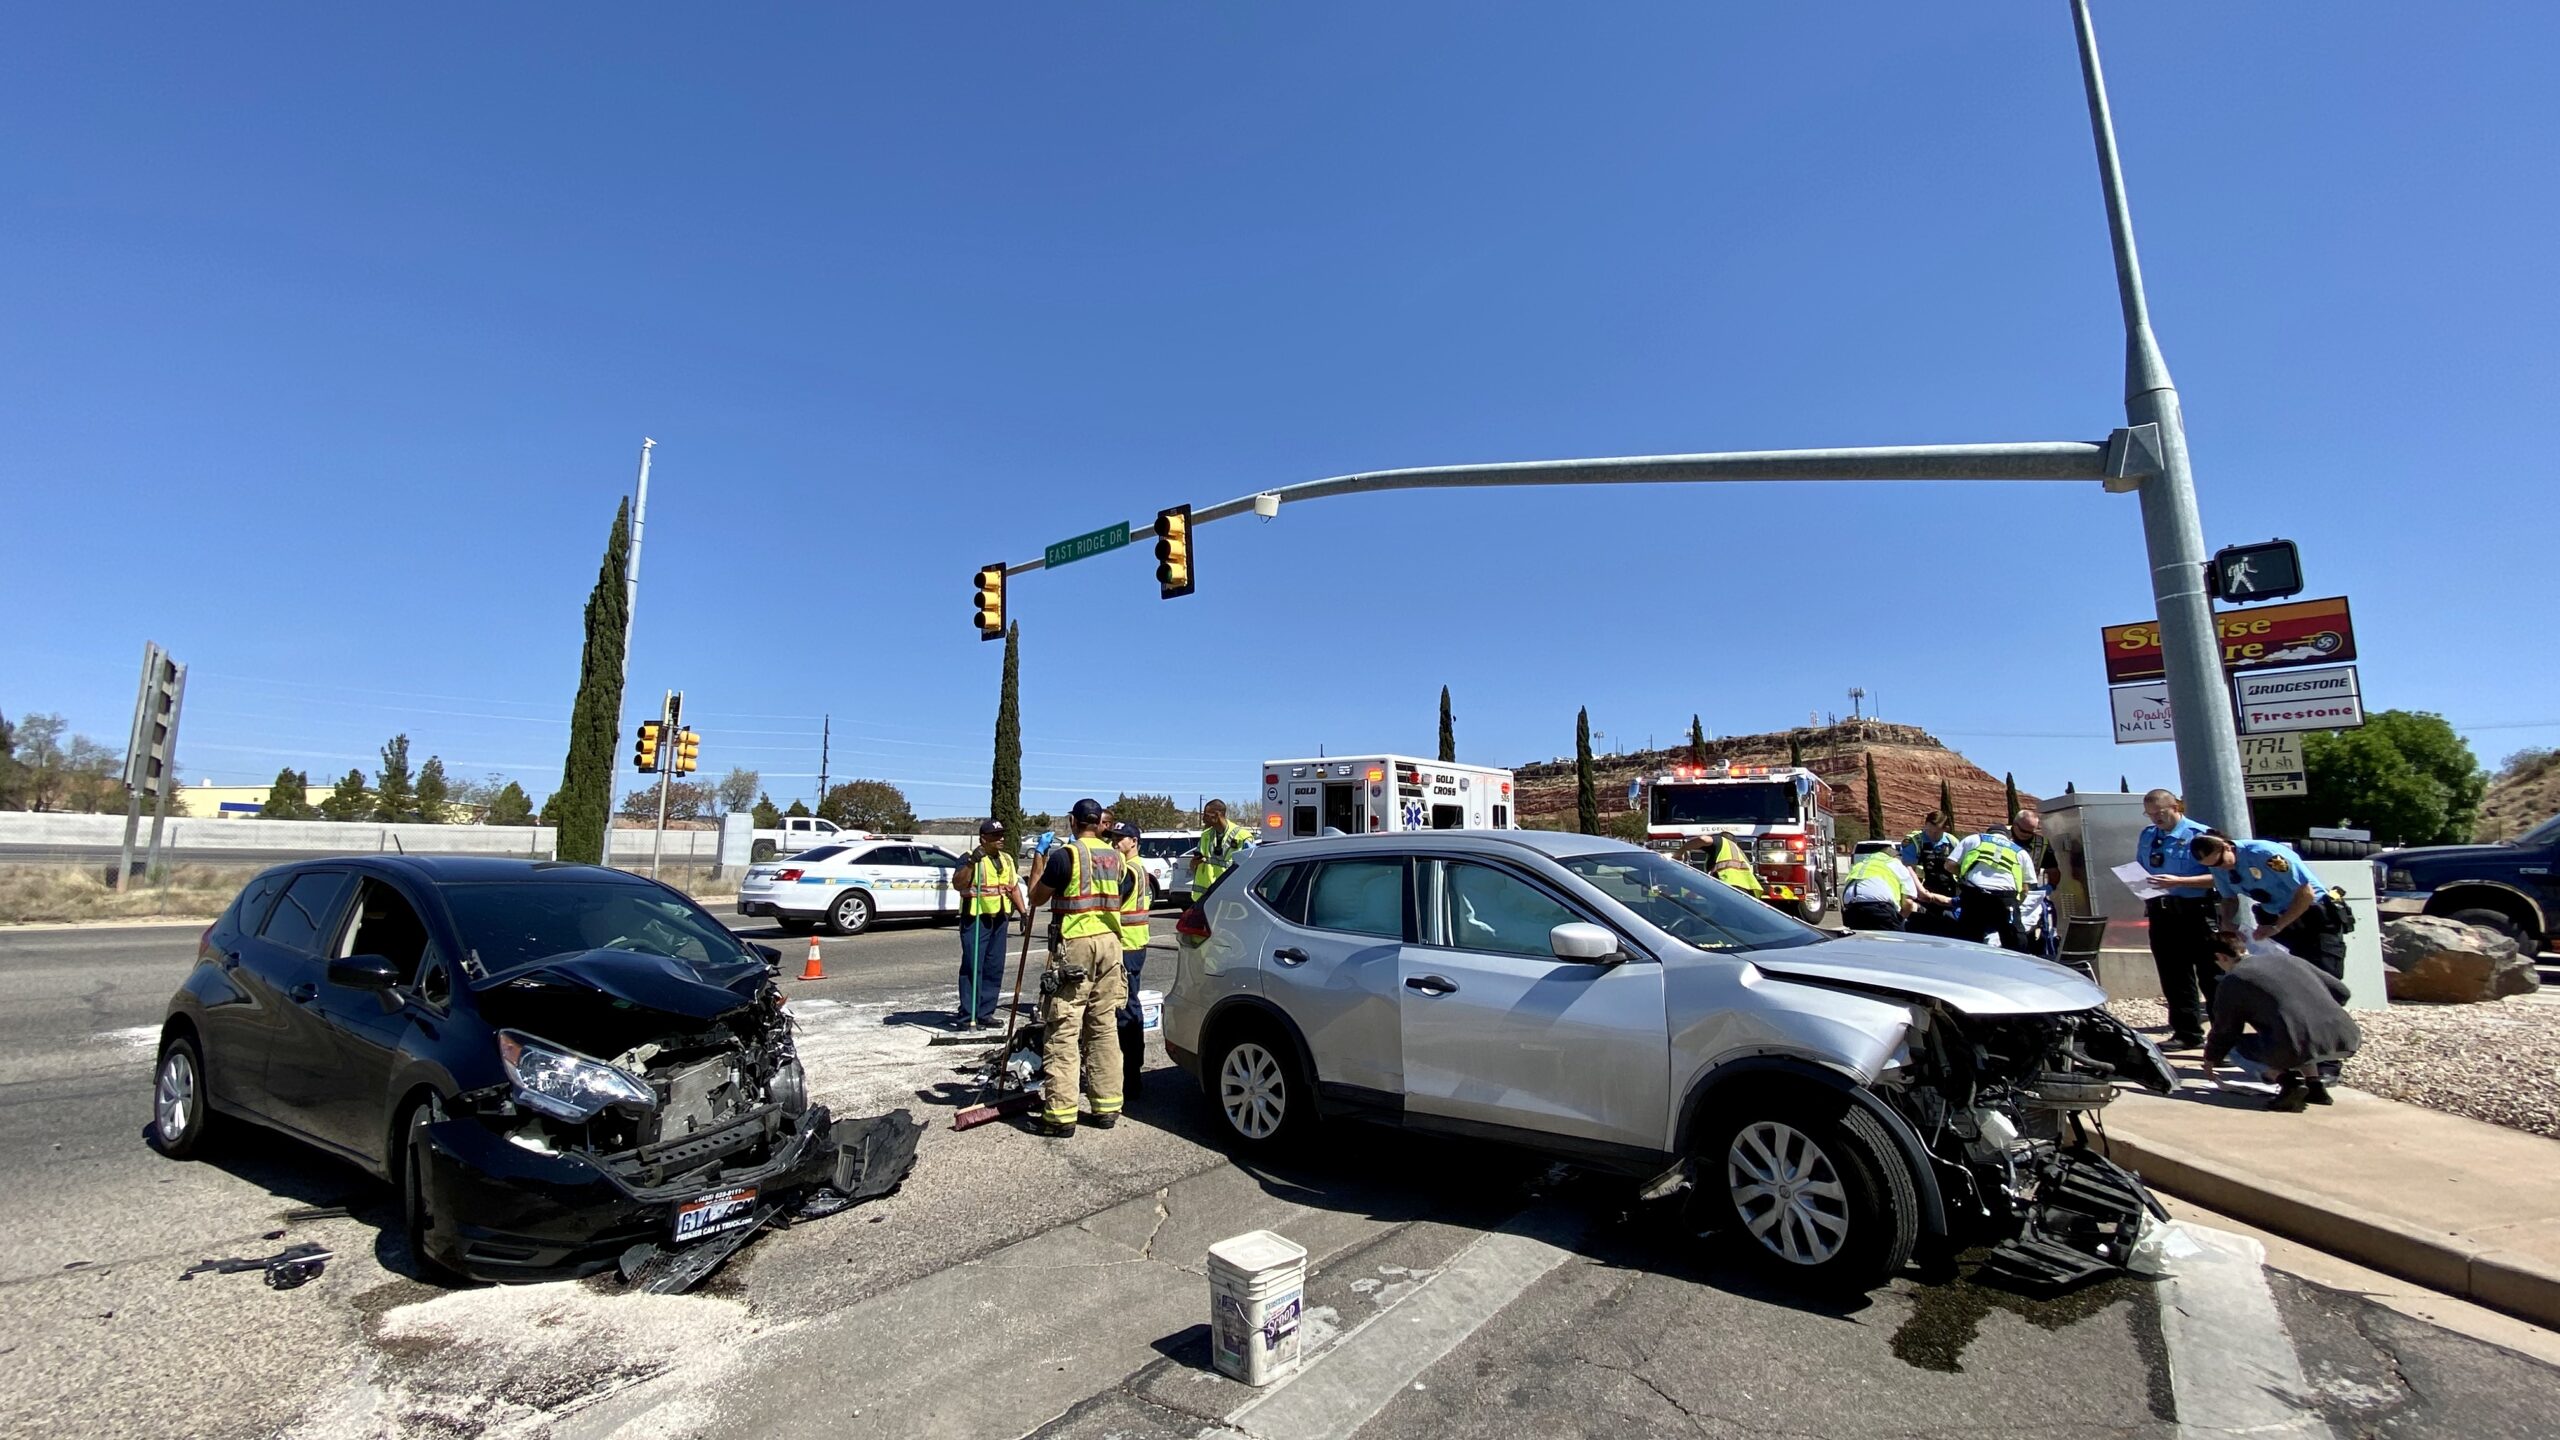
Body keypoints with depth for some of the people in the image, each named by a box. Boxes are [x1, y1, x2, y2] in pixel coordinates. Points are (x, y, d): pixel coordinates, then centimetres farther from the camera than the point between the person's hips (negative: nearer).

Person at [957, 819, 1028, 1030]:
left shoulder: (1006, 859, 14)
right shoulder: (971, 858, -7)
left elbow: (1014, 886, 20)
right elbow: (959, 884, -20)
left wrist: (1023, 912, 13)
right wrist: (971, 862, -31)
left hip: (999, 918, 7)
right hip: (975, 918, -7)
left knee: (994, 968, 8)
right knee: (973, 967, -6)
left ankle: (985, 1013, 17)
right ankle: (968, 1016, -1)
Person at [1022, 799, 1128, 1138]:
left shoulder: (1064, 855, -10)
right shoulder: (1114, 857, 8)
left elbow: (1037, 898, 0)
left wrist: (1040, 861, 13)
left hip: (1074, 946, -6)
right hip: (1109, 943, 6)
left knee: (1064, 1029, -1)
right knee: (1105, 1026, 11)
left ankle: (1060, 1115, 1)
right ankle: (1108, 1107, 16)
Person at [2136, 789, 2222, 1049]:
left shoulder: (2200, 835, -7)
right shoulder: (2146, 836, 13)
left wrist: (2179, 882, -22)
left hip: (2195, 912, -6)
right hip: (2161, 913, 6)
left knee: (2211, 975, 0)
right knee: (2174, 978, 11)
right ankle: (2187, 1032, 20)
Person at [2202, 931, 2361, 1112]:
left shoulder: (2231, 982, 5)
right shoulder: (2286, 957, 20)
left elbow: (2225, 1031, 14)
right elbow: (2340, 990, 27)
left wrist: (2210, 1060, 31)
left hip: (2296, 1048, -7)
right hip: (2347, 1040, 7)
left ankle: (2287, 1083, -5)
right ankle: (2316, 1085, 22)